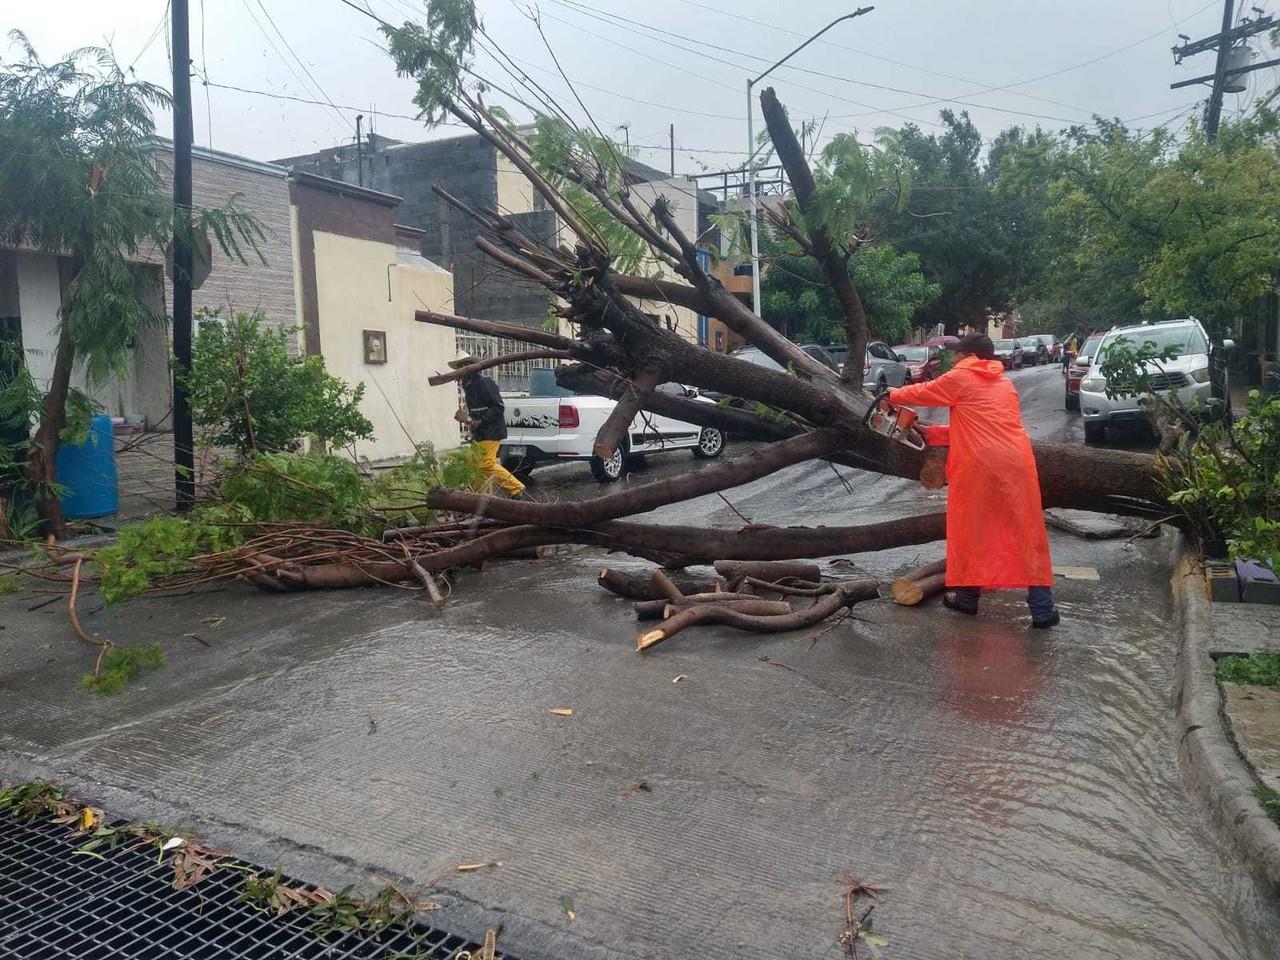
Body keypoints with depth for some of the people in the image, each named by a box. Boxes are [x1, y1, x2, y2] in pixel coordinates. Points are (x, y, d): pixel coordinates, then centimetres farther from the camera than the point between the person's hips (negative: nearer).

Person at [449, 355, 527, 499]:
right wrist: (470, 419, 8)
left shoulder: (484, 382, -13)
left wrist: (480, 421, -21)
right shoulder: (468, 385, 17)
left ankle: (516, 489, -10)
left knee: (486, 464, -16)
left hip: (490, 432, -10)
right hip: (478, 433, 10)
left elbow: (499, 407, -18)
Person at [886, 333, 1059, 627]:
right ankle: (1042, 609, 7)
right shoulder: (1005, 384, 23)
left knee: (969, 530, 12)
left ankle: (967, 596, 22)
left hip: (978, 465, -4)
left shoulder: (960, 378, 6)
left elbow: (923, 393, 20)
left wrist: (894, 395, 40)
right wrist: (933, 434, 33)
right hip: (1016, 463, 5)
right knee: (1028, 533, 7)